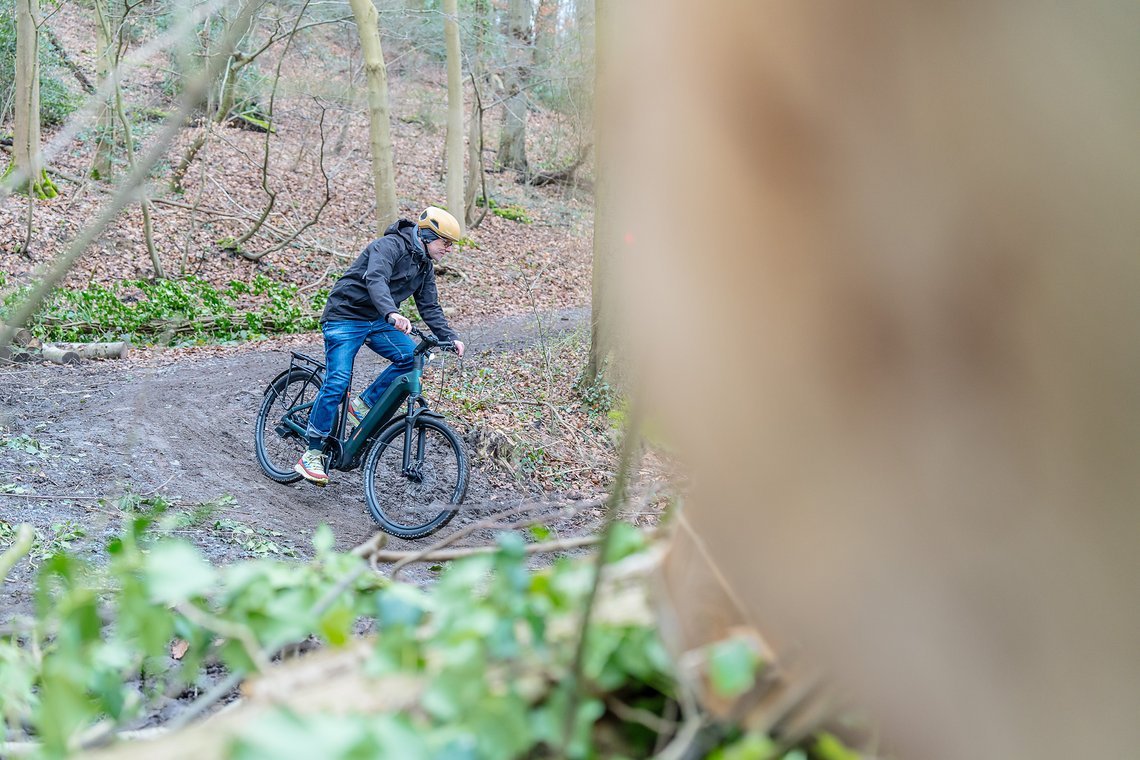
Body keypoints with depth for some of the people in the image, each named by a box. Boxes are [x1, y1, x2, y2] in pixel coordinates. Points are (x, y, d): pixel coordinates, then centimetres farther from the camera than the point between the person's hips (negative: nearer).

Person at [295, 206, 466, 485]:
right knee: (337, 383, -16)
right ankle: (312, 455, -4)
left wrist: (450, 338, -2)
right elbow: (375, 279, -37)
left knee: (412, 358, -16)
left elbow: (430, 307, 12)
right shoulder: (390, 246, -20)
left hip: (377, 321, 8)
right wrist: (392, 314, -54)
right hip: (345, 316, -8)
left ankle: (362, 406, -1)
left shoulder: (424, 265, 8)